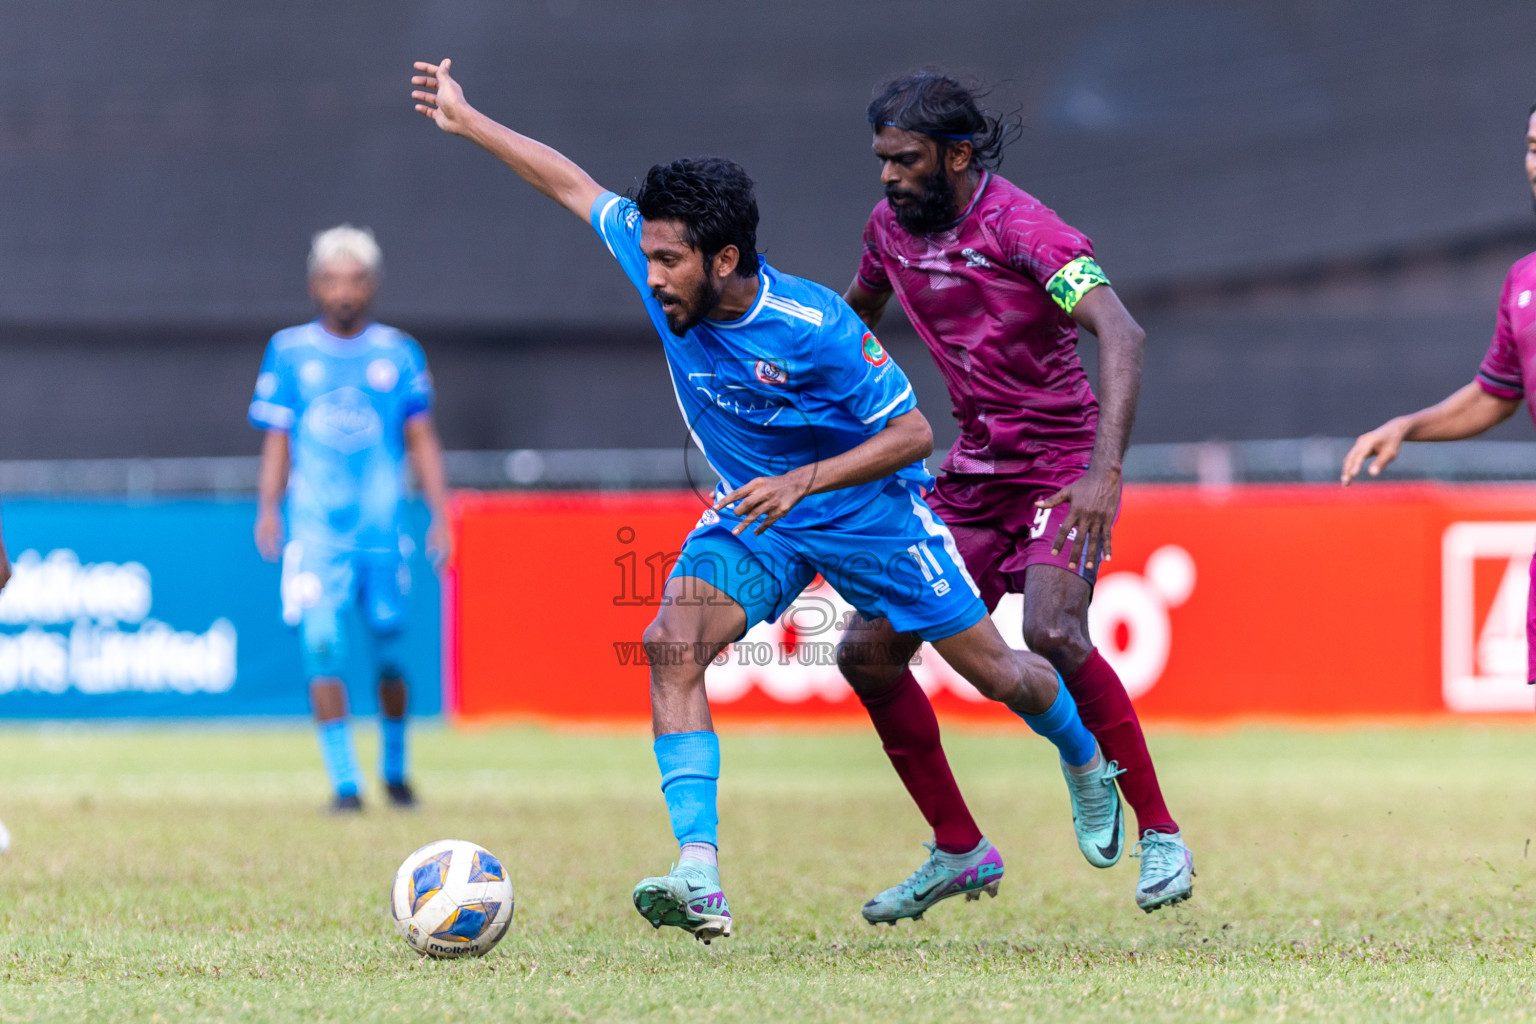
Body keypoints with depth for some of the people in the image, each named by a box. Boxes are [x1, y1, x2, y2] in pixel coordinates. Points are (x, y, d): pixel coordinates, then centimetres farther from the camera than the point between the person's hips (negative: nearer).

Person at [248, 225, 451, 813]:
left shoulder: (398, 355, 7)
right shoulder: (290, 352, 6)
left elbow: (422, 441, 9)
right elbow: (278, 441, 8)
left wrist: (440, 516, 1)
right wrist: (269, 510, -6)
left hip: (383, 527, 1)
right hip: (316, 529, -1)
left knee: (388, 649, 3)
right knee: (322, 646, -12)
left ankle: (395, 769, 25)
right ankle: (344, 781, -9)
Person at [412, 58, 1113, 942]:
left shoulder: (814, 325, -32)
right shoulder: (660, 268, -19)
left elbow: (913, 433, -24)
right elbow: (574, 183, -4)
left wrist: (802, 483, -35)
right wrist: (467, 122, 1)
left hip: (867, 506, -4)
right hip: (754, 515, 4)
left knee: (993, 670, 7)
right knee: (673, 645, -22)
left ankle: (1089, 763, 41)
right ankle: (699, 874, -30)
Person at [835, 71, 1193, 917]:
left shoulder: (1017, 226, -19)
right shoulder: (892, 225, 3)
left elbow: (1120, 333, -31)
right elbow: (856, 315, 26)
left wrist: (1105, 470, -41)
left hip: (1062, 464, -8)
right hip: (975, 469, 8)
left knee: (1050, 632, -31)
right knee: (866, 650, 0)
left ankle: (1161, 837, -18)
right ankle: (959, 850, 14)